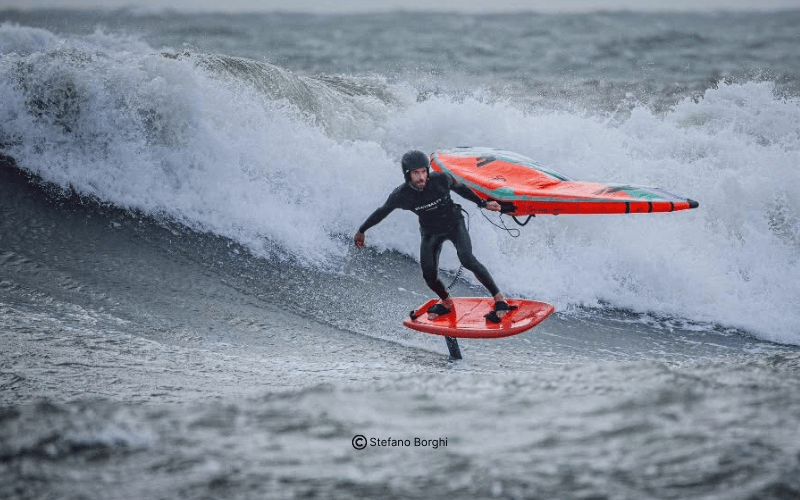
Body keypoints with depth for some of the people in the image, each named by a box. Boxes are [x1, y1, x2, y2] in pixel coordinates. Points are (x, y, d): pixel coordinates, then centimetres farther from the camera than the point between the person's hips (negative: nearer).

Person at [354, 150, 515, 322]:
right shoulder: (400, 196, -22)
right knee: (429, 275, -9)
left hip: (454, 225, -2)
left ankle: (500, 300, -17)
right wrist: (361, 230, 6)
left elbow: (460, 188, -4)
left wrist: (483, 204, 2)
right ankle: (446, 302, 24)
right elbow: (382, 212, -4)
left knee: (467, 259, -24)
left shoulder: (441, 180, -25)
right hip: (430, 233, 2)